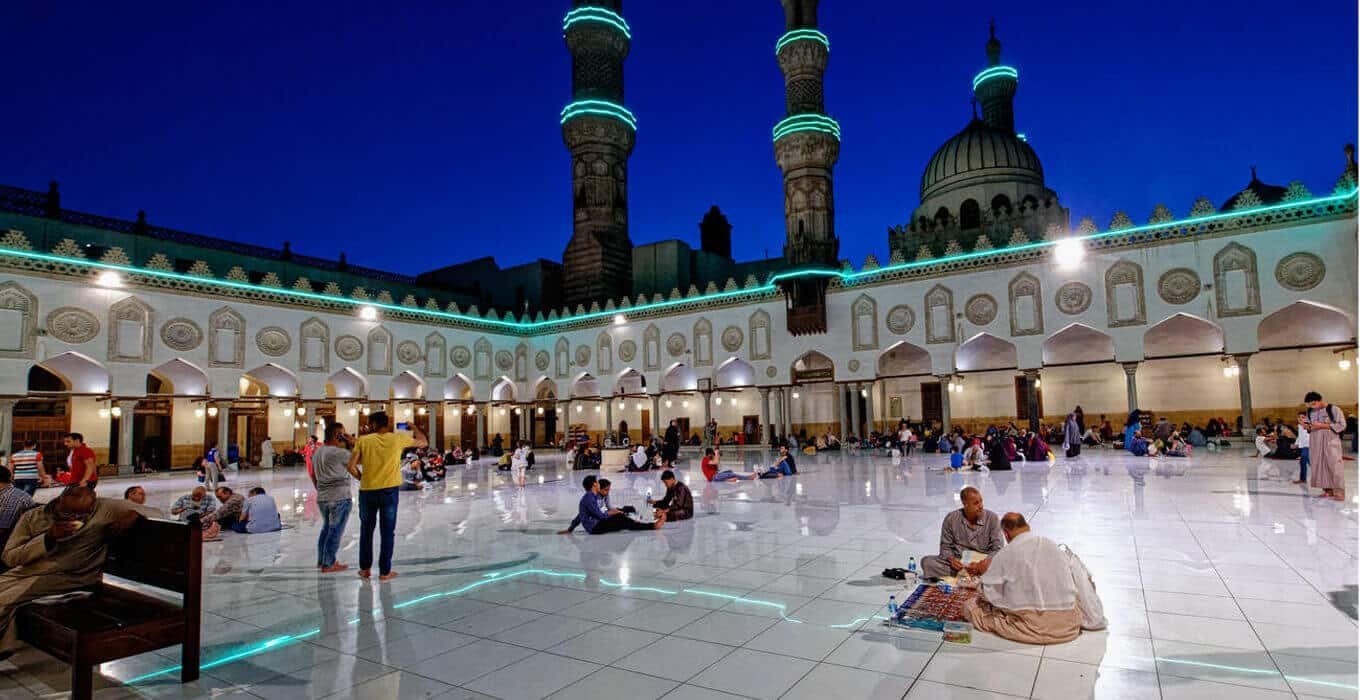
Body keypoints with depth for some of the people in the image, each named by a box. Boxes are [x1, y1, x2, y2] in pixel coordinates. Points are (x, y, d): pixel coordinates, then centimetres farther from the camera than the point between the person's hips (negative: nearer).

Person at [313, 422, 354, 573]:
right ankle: (328, 565, 7)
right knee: (335, 531, 1)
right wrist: (352, 442, -11)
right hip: (340, 498, -8)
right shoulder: (339, 453, -18)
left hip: (322, 498, 8)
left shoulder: (317, 451, 10)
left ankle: (321, 560, 28)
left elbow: (313, 475, 17)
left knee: (326, 528, 21)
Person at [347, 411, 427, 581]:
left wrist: (361, 478, 12)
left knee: (366, 531, 18)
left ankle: (365, 568, 26)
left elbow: (351, 466, -5)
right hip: (389, 491, -1)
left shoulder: (363, 440, -1)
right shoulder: (398, 438, -1)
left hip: (367, 491, 1)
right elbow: (423, 442, 12)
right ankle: (385, 571, 10)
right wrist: (414, 427, 26)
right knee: (388, 532, 7)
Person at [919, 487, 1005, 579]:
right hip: (959, 564, 1)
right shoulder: (951, 519, -2)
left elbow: (998, 549, -5)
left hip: (982, 564, -1)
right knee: (927, 561, -25)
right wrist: (952, 559, -19)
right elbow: (945, 546, 5)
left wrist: (986, 562, -25)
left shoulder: (992, 518, -3)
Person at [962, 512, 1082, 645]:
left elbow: (990, 593, -7)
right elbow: (1071, 588, 11)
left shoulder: (1005, 554, -9)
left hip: (1032, 625, -5)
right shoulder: (1052, 545, 4)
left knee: (970, 605, 3)